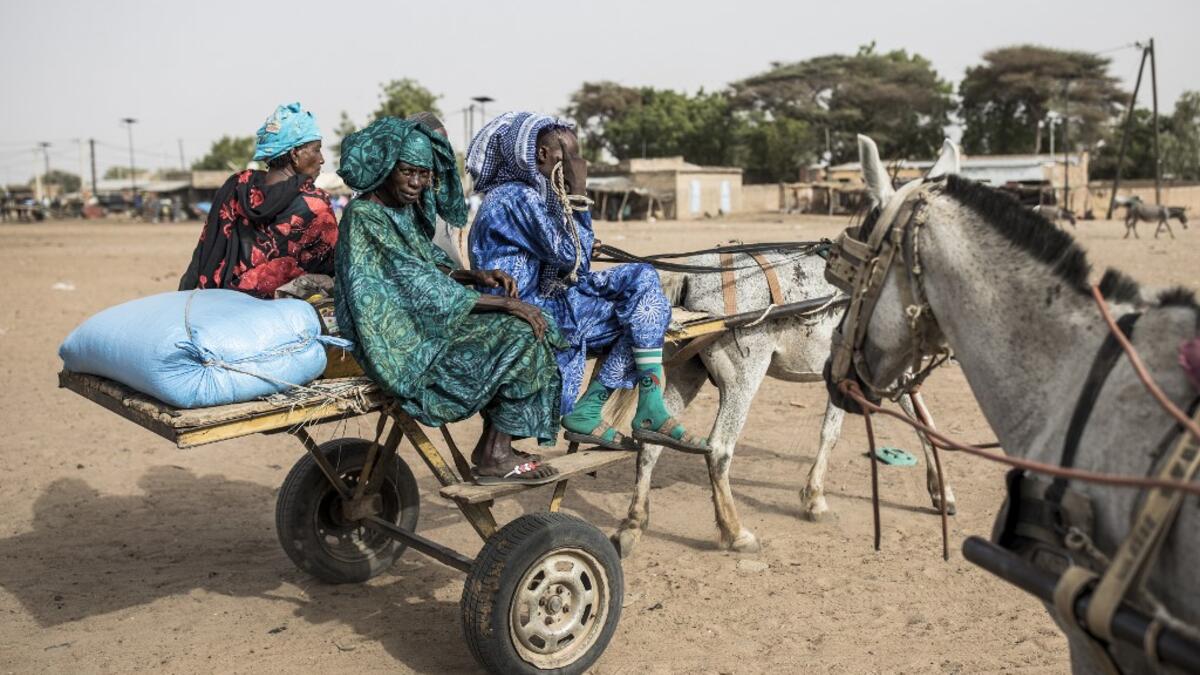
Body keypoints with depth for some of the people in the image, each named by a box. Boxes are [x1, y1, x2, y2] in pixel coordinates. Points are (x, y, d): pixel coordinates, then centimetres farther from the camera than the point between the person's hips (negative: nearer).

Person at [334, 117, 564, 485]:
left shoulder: (408, 208, 11)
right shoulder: (364, 216, -16)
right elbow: (418, 283, -22)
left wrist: (476, 275, -2)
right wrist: (504, 303, -22)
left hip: (420, 320, 9)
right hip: (399, 343, -9)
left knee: (516, 325, 1)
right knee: (518, 335, -17)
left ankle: (493, 446, 3)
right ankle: (495, 457, -7)